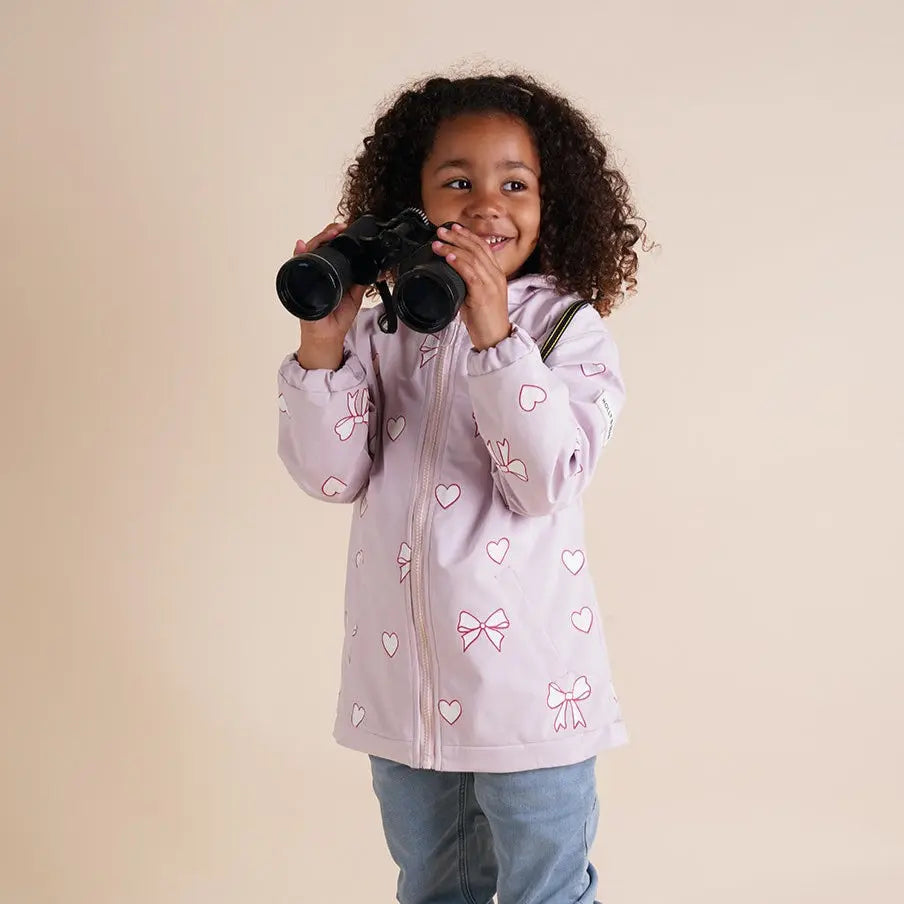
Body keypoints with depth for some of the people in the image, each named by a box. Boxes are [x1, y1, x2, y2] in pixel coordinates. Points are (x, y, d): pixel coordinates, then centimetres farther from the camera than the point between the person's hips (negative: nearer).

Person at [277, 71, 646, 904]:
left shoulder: (568, 326, -8)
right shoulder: (382, 327, 1)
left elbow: (548, 481, -20)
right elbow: (332, 475, -5)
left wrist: (494, 334, -28)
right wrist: (322, 340, -17)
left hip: (528, 685, -3)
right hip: (402, 684, 4)